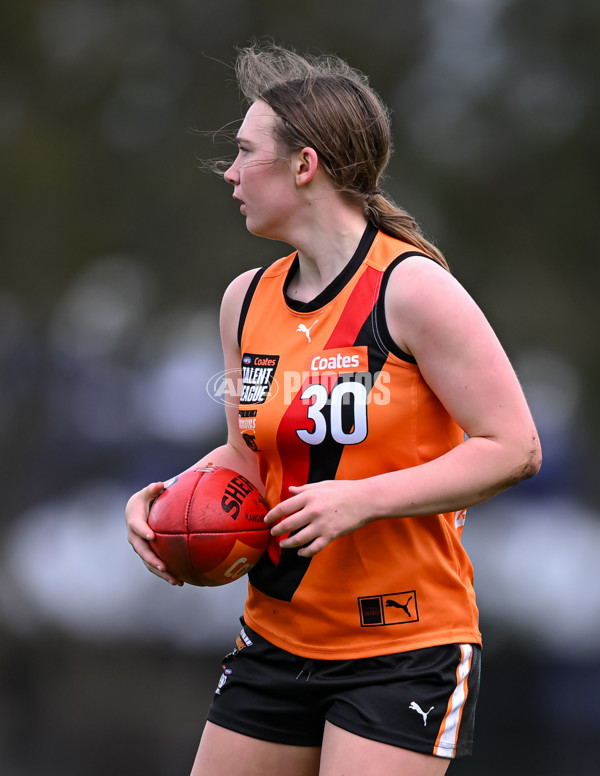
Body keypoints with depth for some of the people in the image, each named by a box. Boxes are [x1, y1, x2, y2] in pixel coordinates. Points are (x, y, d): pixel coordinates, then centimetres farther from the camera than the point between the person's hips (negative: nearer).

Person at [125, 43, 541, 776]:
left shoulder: (411, 288, -13)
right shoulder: (247, 300, 8)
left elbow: (514, 448, -15)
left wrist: (361, 500, -21)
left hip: (405, 644, -6)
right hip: (275, 632, 7)